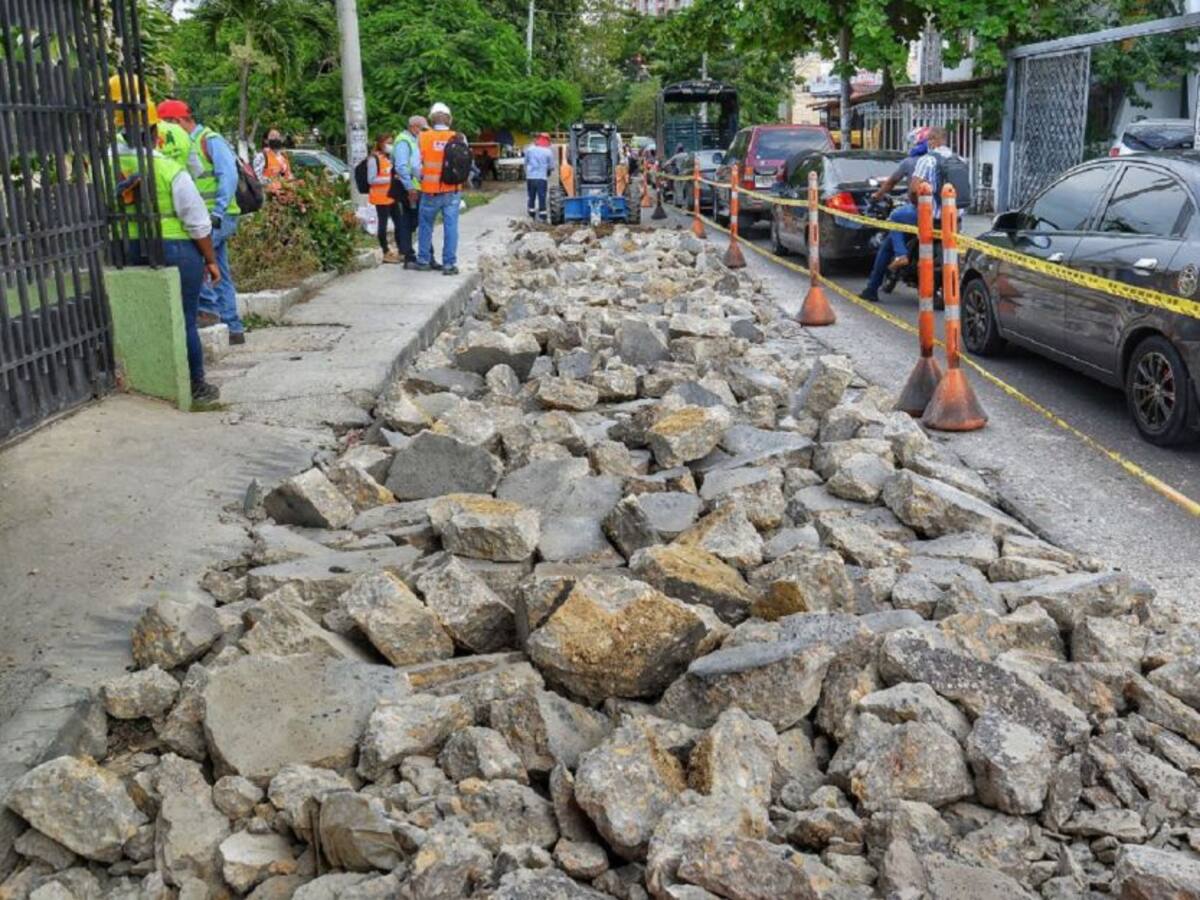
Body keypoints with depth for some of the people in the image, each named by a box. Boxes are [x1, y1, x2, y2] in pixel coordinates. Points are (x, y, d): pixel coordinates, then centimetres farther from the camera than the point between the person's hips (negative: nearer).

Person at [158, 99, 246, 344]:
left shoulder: (210, 140, -8)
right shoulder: (187, 145, 17)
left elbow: (229, 176, -18)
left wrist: (217, 213, -25)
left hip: (220, 216, -9)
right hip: (204, 218, 9)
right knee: (220, 275, 11)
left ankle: (208, 307, -15)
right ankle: (233, 329, 16)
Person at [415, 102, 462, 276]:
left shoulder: (423, 137, -6)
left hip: (430, 191, 0)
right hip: (452, 191, 0)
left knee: (426, 226, 15)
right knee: (451, 227, 5)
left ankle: (423, 261, 22)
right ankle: (449, 264, 5)